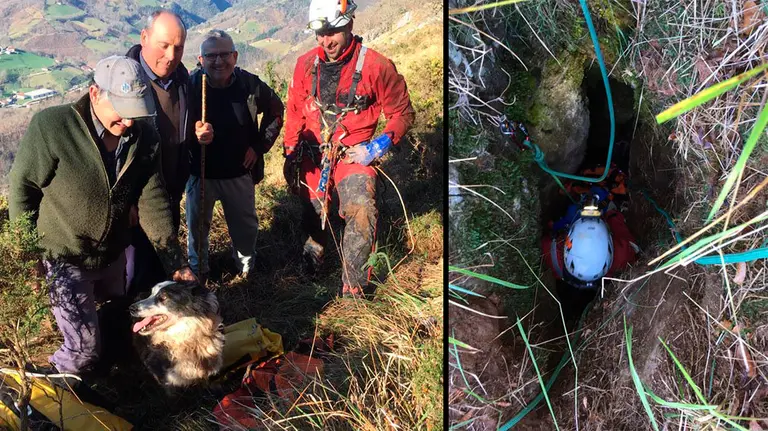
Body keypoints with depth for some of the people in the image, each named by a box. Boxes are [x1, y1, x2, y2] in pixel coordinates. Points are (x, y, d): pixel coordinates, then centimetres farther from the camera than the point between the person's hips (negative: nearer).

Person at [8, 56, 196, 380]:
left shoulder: (144, 137, -11)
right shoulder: (51, 126, -24)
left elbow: (152, 202, -8)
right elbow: (22, 189, -12)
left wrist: (175, 264, -11)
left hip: (113, 255, 5)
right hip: (64, 259, -5)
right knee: (85, 350, -2)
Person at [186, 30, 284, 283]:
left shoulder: (249, 84, -13)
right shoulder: (189, 86, -17)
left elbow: (275, 110, 4)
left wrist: (260, 145, -2)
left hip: (239, 172, 1)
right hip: (200, 173, -1)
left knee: (245, 224, 19)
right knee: (197, 225, 16)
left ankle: (246, 262, 47)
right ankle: (198, 269, 41)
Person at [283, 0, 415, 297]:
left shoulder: (376, 66, -13)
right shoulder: (306, 64, 0)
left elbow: (402, 113, -4)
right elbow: (294, 112, 12)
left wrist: (378, 147, -14)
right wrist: (290, 153, 13)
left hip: (353, 153, -4)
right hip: (312, 153, 4)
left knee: (362, 212, -25)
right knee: (312, 211, 16)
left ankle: (352, 289, -14)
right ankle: (313, 251, 49)